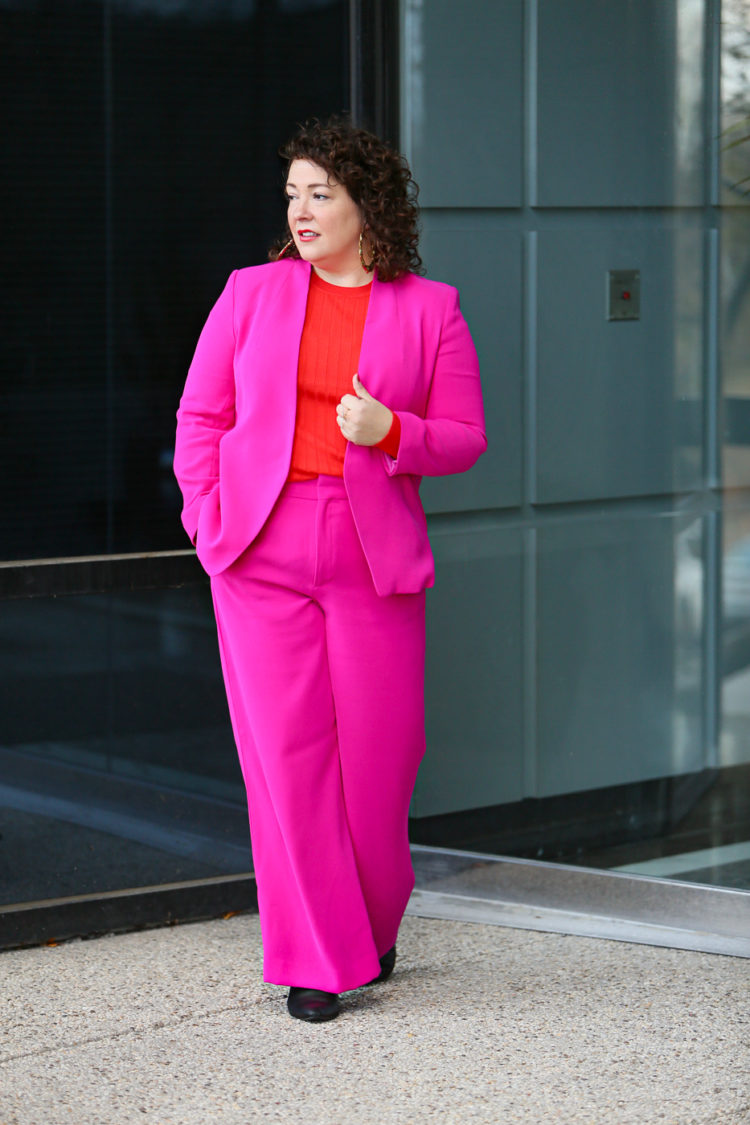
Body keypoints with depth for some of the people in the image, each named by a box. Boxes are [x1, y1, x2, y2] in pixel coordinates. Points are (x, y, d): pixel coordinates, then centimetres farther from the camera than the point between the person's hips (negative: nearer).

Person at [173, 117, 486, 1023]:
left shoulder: (429, 310, 5)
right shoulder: (252, 294, 9)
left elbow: (465, 438, 5)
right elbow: (200, 417, 11)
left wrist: (388, 432, -14)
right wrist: (209, 517, -2)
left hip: (375, 558, -1)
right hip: (261, 556, 1)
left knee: (378, 754, 2)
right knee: (286, 753, -3)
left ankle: (371, 928, 29)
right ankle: (315, 961, 6)